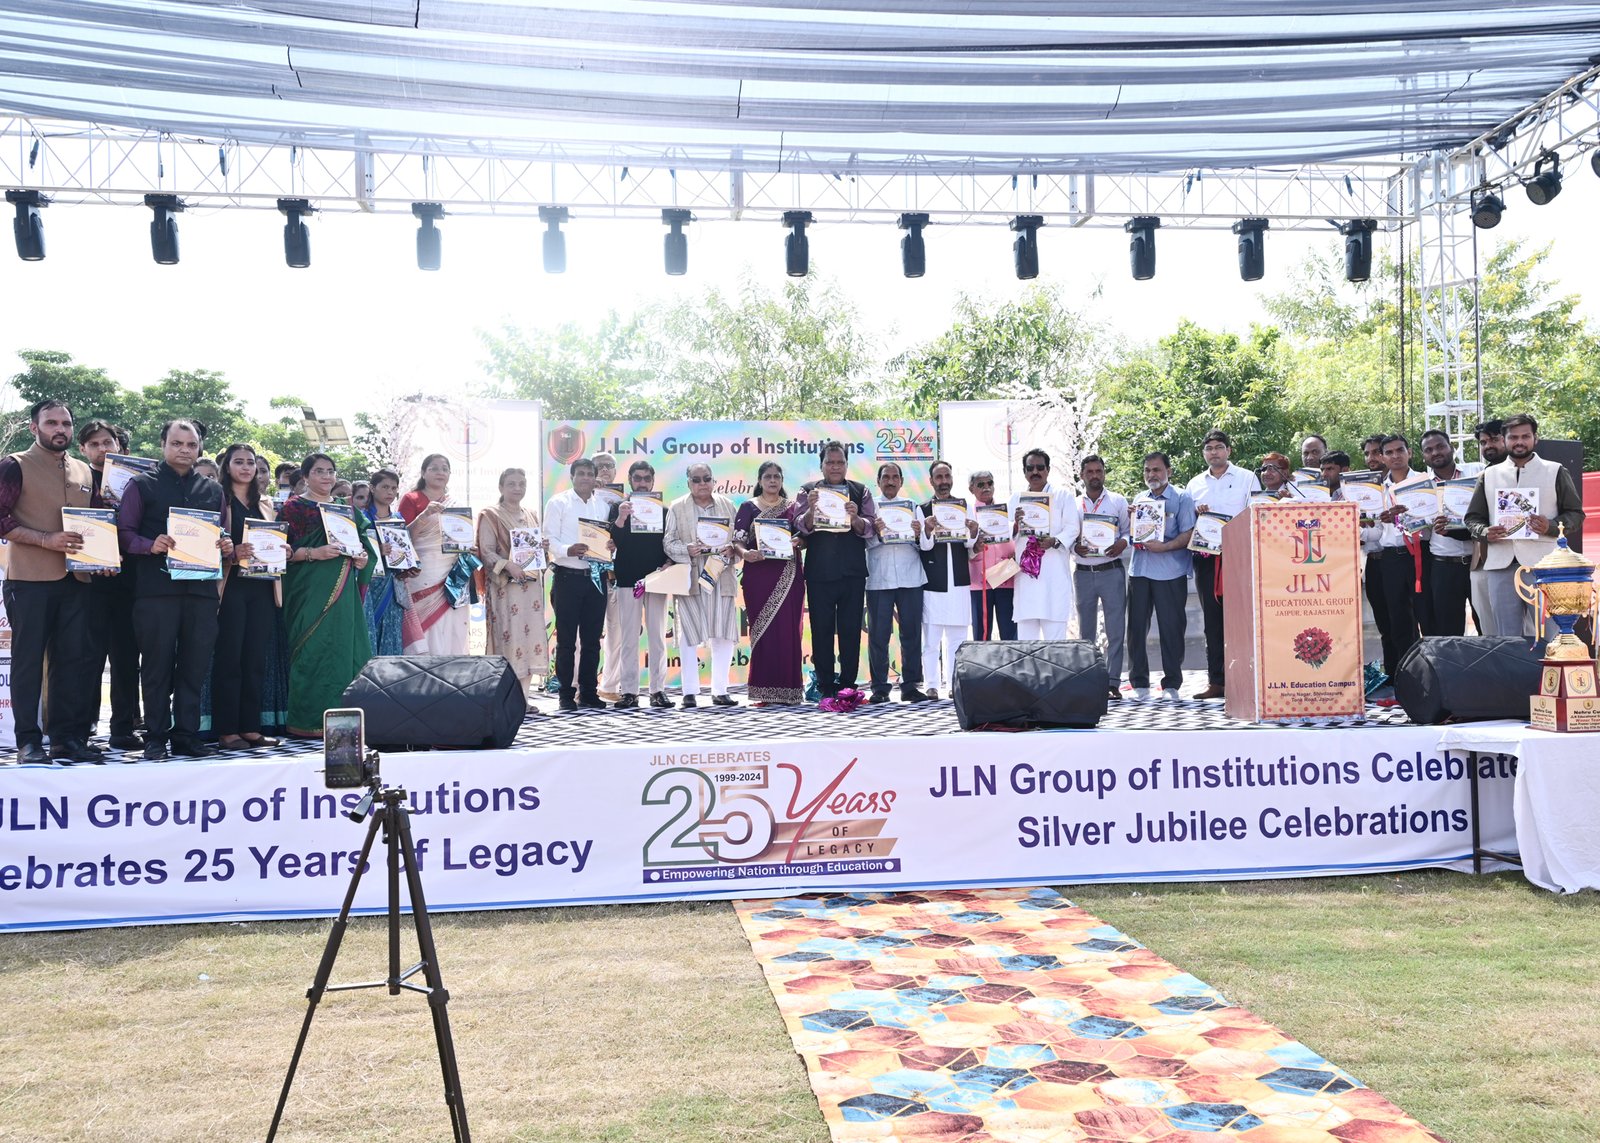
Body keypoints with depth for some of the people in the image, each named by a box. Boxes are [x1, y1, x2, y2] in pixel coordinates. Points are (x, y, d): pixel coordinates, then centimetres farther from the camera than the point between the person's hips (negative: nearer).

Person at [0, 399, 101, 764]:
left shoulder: (83, 471, 16)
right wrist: (47, 540, -19)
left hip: (75, 580, 5)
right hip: (30, 579, -5)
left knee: (74, 659, 4)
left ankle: (66, 737, 12)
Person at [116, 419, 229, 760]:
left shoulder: (213, 490, 18)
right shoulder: (142, 485, 6)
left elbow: (222, 534, 22)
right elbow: (124, 533, 0)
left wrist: (226, 546, -1)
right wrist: (150, 545, -18)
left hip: (202, 588, 4)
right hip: (156, 588, -3)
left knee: (195, 664, 4)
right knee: (157, 664, 0)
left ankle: (187, 734, 11)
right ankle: (156, 738, 6)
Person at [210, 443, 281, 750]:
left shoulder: (266, 505, 19)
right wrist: (232, 553, -21)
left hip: (262, 587, 5)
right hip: (231, 585, -5)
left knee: (256, 659, 4)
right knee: (229, 658, -5)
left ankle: (250, 727, 9)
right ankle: (226, 730, -2)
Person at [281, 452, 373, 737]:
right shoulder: (294, 507, 2)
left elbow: (363, 542, 23)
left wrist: (363, 558, 2)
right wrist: (314, 553, -20)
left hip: (344, 593, 5)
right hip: (310, 592, -5)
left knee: (345, 648, 2)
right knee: (312, 651, -9)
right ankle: (309, 722, -5)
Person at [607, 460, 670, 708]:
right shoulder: (619, 507, 7)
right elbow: (612, 541, -5)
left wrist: (668, 563, -7)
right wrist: (621, 518, -20)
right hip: (628, 579, -1)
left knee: (657, 636, 2)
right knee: (628, 637, 0)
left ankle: (658, 690, 6)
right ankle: (628, 691, 2)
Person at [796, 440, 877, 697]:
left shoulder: (860, 492, 10)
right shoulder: (808, 491, 8)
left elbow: (870, 528, 2)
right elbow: (802, 528, -2)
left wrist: (855, 518, -19)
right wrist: (810, 510, -22)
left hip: (853, 572, 1)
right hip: (819, 572, -1)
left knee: (851, 630, 3)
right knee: (821, 630, 1)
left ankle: (847, 686, 10)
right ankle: (825, 688, 7)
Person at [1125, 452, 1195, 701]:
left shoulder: (1181, 499, 3)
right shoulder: (1139, 499, 18)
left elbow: (1188, 535, -7)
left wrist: (1163, 547, -21)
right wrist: (1130, 517, 2)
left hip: (1170, 572, -4)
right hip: (1139, 569, 5)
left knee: (1171, 628, -1)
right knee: (1137, 626, 4)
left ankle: (1171, 684, 8)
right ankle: (1139, 683, 12)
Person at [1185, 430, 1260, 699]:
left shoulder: (1247, 479, 7)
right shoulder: (1195, 484, 17)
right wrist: (1195, 513, -2)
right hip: (1205, 557, 3)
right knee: (1212, 619, 3)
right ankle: (1216, 680, 6)